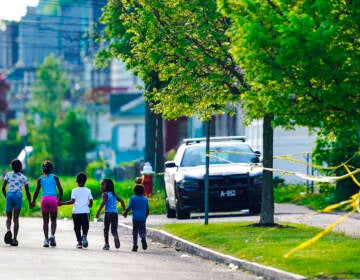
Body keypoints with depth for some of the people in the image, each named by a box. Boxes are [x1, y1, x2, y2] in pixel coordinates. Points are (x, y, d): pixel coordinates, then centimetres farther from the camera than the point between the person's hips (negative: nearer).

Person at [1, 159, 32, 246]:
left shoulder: (8, 174, 11)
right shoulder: (24, 177, 12)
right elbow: (27, 192, 12)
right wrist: (30, 203, 24)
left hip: (10, 195, 0)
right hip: (18, 196, 0)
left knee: (8, 217, 14)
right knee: (16, 218, 4)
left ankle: (8, 230, -18)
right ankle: (14, 239, -5)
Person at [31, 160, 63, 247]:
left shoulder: (40, 179, 8)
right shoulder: (54, 177, 5)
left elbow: (36, 192, 6)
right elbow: (60, 189, -1)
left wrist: (33, 202, 18)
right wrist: (60, 199, 12)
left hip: (44, 199, 1)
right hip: (53, 198, -1)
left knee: (45, 221, 7)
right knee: (53, 220, 10)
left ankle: (46, 239, -1)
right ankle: (52, 235, -14)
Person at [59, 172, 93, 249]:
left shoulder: (74, 190, -1)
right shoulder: (88, 190, 6)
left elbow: (72, 201, -10)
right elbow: (91, 201, 3)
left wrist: (62, 203, -3)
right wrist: (89, 206, 26)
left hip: (76, 211, -1)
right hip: (85, 211, 1)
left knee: (77, 228, 7)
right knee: (85, 226, 9)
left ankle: (79, 242, 3)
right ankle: (84, 236, -20)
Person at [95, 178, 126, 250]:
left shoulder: (105, 194, -3)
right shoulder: (114, 194, 16)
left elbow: (103, 203, -19)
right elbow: (121, 201, 16)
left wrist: (98, 212, -22)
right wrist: (124, 210, 20)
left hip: (108, 213, -5)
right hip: (115, 213, 5)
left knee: (106, 229, 9)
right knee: (114, 229, 5)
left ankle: (107, 244, 9)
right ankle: (116, 237, -27)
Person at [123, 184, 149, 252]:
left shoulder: (133, 198, -1)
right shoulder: (145, 199, 8)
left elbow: (129, 207, -5)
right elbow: (147, 210, 12)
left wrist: (125, 213, 12)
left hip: (135, 218, -2)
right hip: (143, 218, 2)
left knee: (135, 232, 6)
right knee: (142, 231, 5)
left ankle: (135, 246, 5)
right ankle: (143, 238, -28)